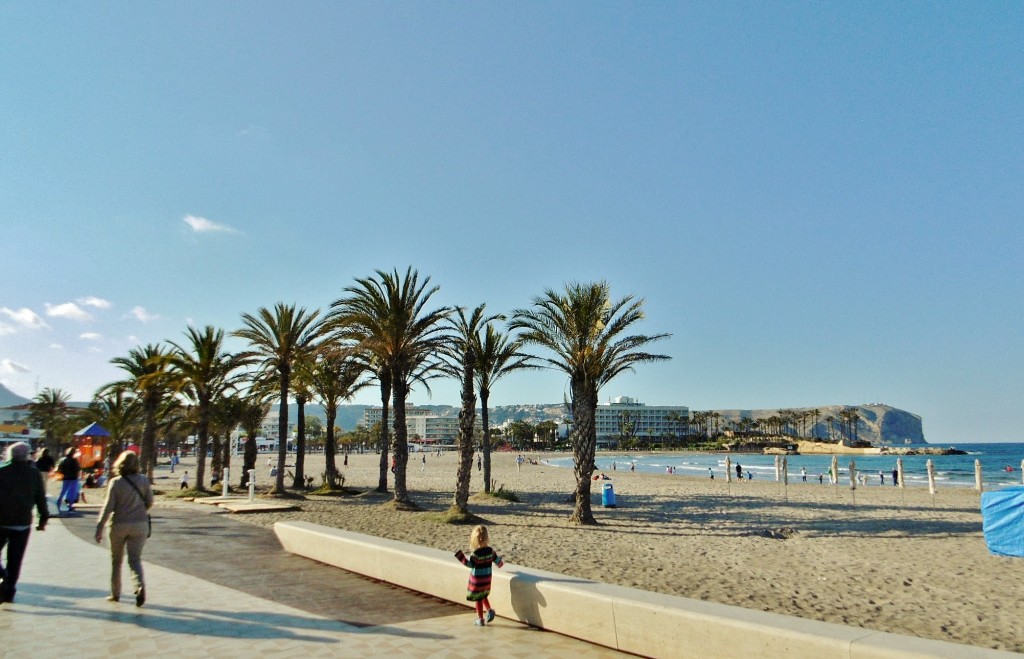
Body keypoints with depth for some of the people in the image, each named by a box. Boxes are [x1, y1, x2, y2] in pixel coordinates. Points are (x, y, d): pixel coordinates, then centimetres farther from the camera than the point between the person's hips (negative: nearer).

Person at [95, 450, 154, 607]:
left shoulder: (115, 482, -10)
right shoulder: (143, 481, -2)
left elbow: (108, 507, -11)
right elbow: (150, 502, 4)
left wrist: (99, 528, -5)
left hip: (119, 525, -1)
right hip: (140, 524, 1)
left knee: (116, 560, 16)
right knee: (135, 558, 3)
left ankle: (115, 593, 24)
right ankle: (140, 586, -21)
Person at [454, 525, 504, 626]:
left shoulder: (476, 553, -23)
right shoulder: (490, 550, -4)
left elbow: (470, 564, -23)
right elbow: (496, 560, 7)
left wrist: (460, 556, -24)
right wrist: (501, 562, 29)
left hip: (477, 580, -6)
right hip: (487, 579, 6)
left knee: (478, 599, 8)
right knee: (484, 596, 26)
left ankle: (480, 619, 16)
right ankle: (489, 610, 8)